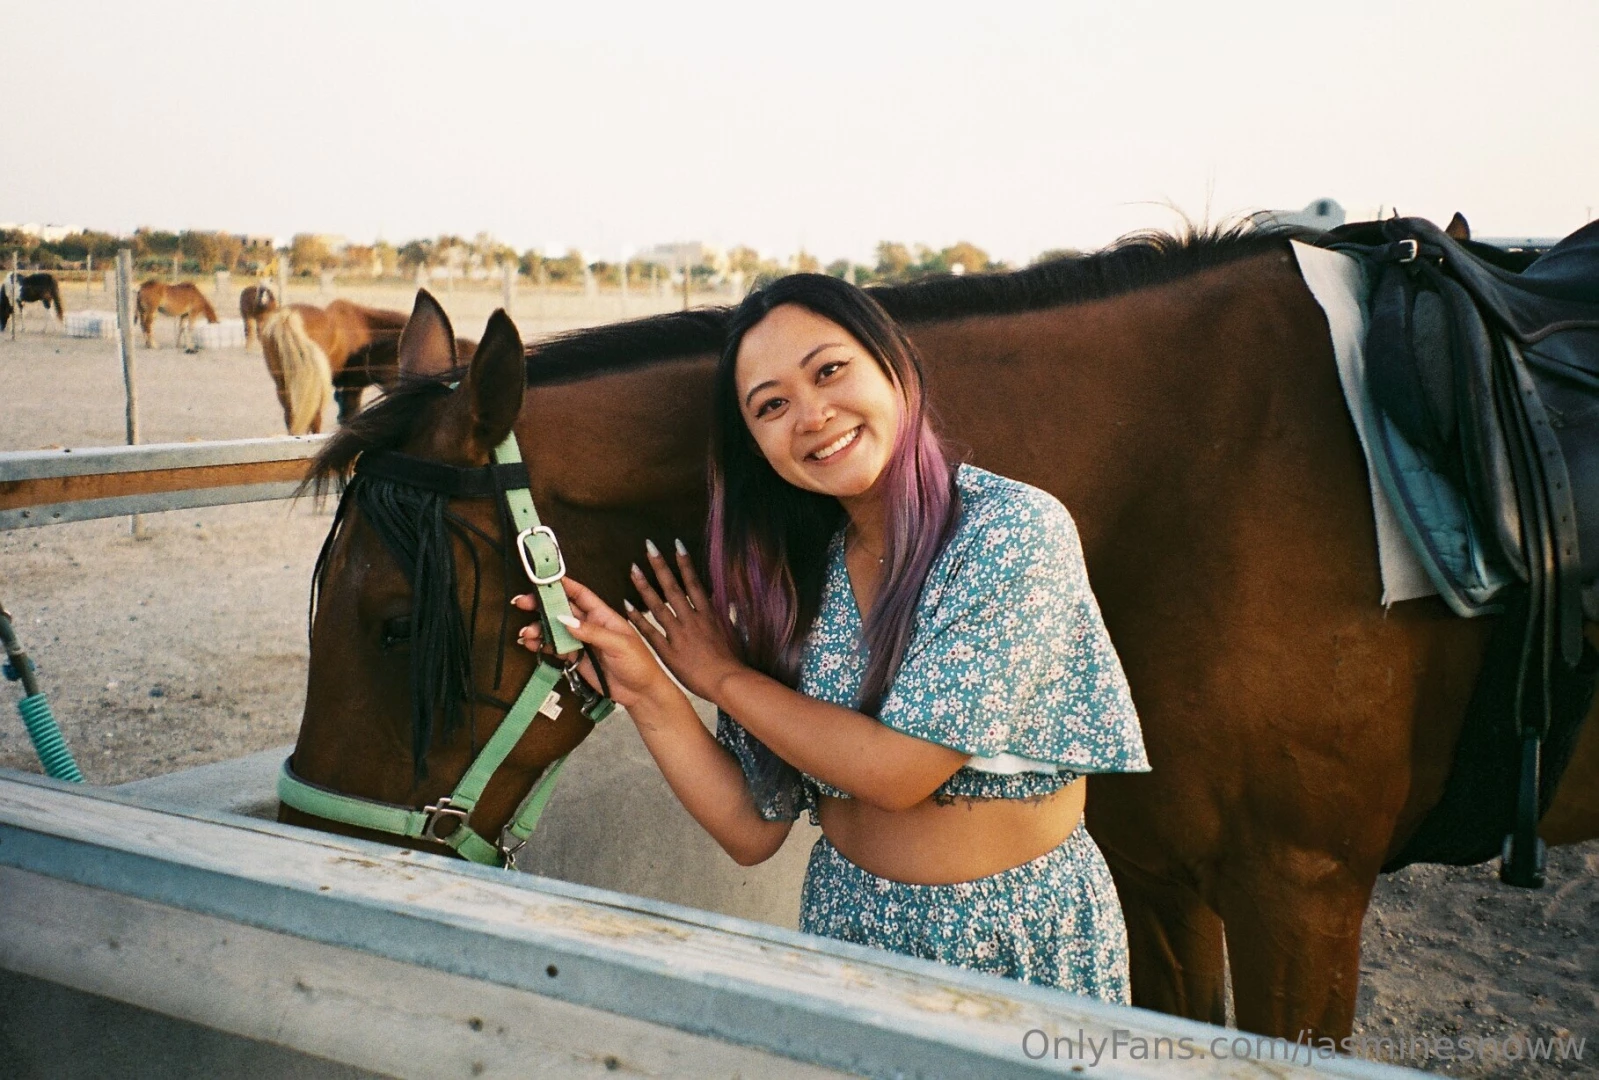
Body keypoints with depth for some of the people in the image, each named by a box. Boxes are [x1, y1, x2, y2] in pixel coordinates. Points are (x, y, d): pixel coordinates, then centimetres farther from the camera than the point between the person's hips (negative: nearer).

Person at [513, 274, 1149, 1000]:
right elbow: (753, 830, -6)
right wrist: (647, 693, -20)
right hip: (848, 923, 4)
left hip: (1024, 940, -3)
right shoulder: (792, 576, -5)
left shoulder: (1017, 532, -20)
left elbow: (896, 770, -23)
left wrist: (723, 677, -12)